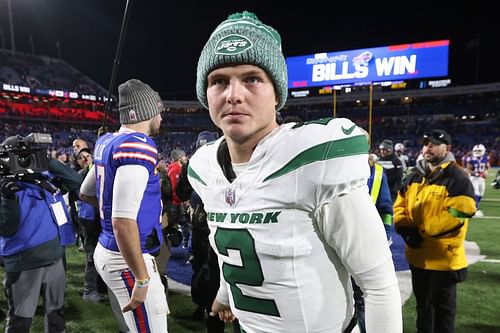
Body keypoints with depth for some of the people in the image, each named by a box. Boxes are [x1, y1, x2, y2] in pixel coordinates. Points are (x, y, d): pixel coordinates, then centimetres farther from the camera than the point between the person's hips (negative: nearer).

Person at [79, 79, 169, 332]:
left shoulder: (107, 143, 6)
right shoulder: (139, 147, -21)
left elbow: (85, 193, 21)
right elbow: (123, 222, -27)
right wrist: (142, 278, -21)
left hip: (106, 251, 10)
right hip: (127, 259, -9)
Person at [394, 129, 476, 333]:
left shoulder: (457, 178, -13)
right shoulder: (415, 176, 8)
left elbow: (458, 213, -23)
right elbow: (400, 204, 10)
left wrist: (422, 231, -21)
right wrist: (405, 228, -9)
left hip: (443, 256, -6)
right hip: (418, 254, 6)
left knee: (443, 306, 11)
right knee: (422, 302, 23)